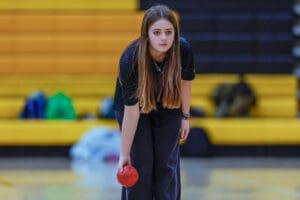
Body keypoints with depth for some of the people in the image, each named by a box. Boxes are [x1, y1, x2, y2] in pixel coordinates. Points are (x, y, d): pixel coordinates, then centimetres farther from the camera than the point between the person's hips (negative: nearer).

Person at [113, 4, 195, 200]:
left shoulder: (183, 50, -29)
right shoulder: (130, 59, -36)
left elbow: (185, 82, -6)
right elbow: (131, 111, -30)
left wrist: (185, 117, 3)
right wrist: (124, 154, -26)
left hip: (169, 108, 2)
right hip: (133, 106, -2)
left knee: (167, 163, -1)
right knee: (140, 163, -7)